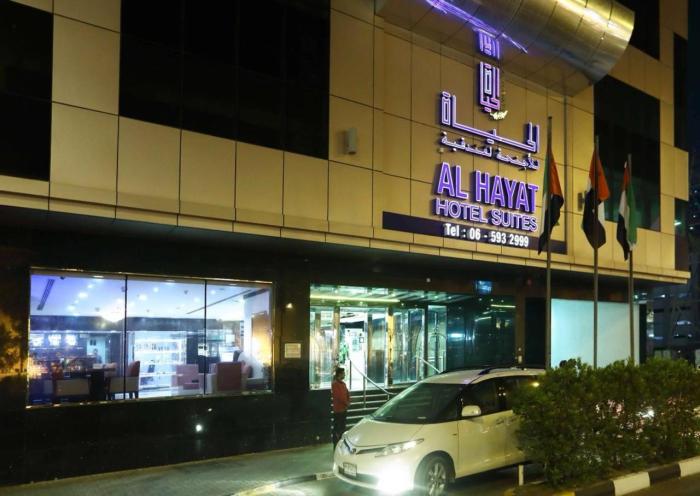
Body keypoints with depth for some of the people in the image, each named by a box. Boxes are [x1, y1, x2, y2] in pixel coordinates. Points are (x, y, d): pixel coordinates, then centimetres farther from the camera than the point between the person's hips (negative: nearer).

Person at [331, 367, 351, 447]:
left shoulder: (343, 384, 13)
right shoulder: (335, 384, -13)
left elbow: (347, 393, 14)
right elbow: (338, 396, -20)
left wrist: (348, 402, -4)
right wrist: (346, 403, -10)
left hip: (344, 409, 8)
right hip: (338, 410, -8)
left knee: (342, 427, 14)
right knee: (337, 428, -3)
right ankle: (336, 445, 1)